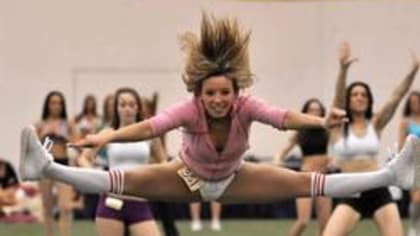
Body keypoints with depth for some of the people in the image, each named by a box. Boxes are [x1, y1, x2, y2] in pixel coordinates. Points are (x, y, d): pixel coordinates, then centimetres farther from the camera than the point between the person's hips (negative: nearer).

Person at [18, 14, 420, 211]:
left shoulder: (246, 105, -32)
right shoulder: (189, 109, -34)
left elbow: (282, 117, -49)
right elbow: (152, 125, -50)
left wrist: (321, 121, -69)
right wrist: (109, 136, -69)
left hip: (234, 180, 1)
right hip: (188, 177, -1)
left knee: (305, 182, -11)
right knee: (126, 181, -22)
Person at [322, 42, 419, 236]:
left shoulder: (375, 124, 6)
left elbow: (395, 98, -6)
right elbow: (338, 97, -18)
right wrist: (343, 69, -35)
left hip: (379, 192, 2)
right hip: (352, 194, -2)